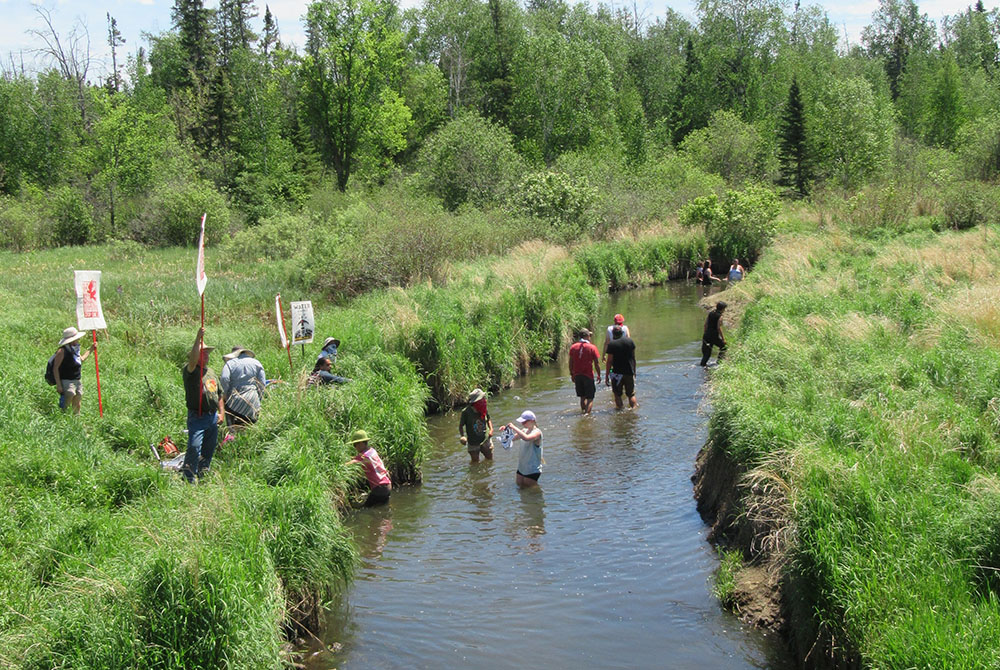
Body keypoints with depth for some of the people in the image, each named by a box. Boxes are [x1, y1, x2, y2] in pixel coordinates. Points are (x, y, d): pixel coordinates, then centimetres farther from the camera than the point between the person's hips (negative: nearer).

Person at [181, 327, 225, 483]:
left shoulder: (211, 372, 19)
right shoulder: (190, 371, -4)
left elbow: (219, 395, 25)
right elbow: (193, 360, -28)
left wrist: (221, 412, 15)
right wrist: (198, 338, -34)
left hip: (213, 417, 7)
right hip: (197, 416, -7)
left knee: (209, 449, 11)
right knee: (194, 447, -17)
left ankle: (203, 476, 23)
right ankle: (188, 478, -12)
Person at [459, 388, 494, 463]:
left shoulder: (483, 409, -8)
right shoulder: (466, 412, -21)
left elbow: (488, 419, 11)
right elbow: (461, 425, -10)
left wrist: (491, 429, -5)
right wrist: (462, 436, -24)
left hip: (485, 440, 4)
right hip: (473, 442, -4)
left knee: (490, 459, 17)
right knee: (475, 462, 10)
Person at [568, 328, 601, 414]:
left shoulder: (573, 347, 3)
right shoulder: (592, 348, -7)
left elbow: (570, 363, 6)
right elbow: (597, 363, -6)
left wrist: (572, 374, 16)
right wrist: (599, 375, 4)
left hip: (577, 375, 4)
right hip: (588, 375, -4)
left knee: (582, 397, 18)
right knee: (590, 398, 0)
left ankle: (583, 412, 24)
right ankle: (587, 413, -13)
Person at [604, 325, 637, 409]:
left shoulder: (611, 344, -9)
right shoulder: (630, 341, 1)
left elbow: (609, 361, -10)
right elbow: (633, 357, 10)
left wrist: (606, 375, -4)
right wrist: (634, 371, 21)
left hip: (617, 373, -3)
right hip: (630, 372, 3)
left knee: (617, 395, 9)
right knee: (631, 394, 14)